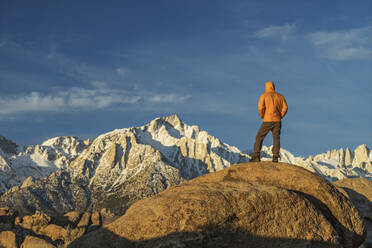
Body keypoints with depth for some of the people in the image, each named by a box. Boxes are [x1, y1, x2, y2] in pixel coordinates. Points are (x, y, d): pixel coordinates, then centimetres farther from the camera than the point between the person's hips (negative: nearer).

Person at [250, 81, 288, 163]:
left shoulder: (264, 95, 2)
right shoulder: (280, 96, 11)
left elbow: (260, 107, -11)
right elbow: (285, 107, 1)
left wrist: (262, 116, 4)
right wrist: (280, 117, 10)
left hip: (267, 120, -3)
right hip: (277, 121, 3)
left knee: (259, 138, 4)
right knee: (276, 139, 1)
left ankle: (256, 156, -4)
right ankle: (275, 157, -12)